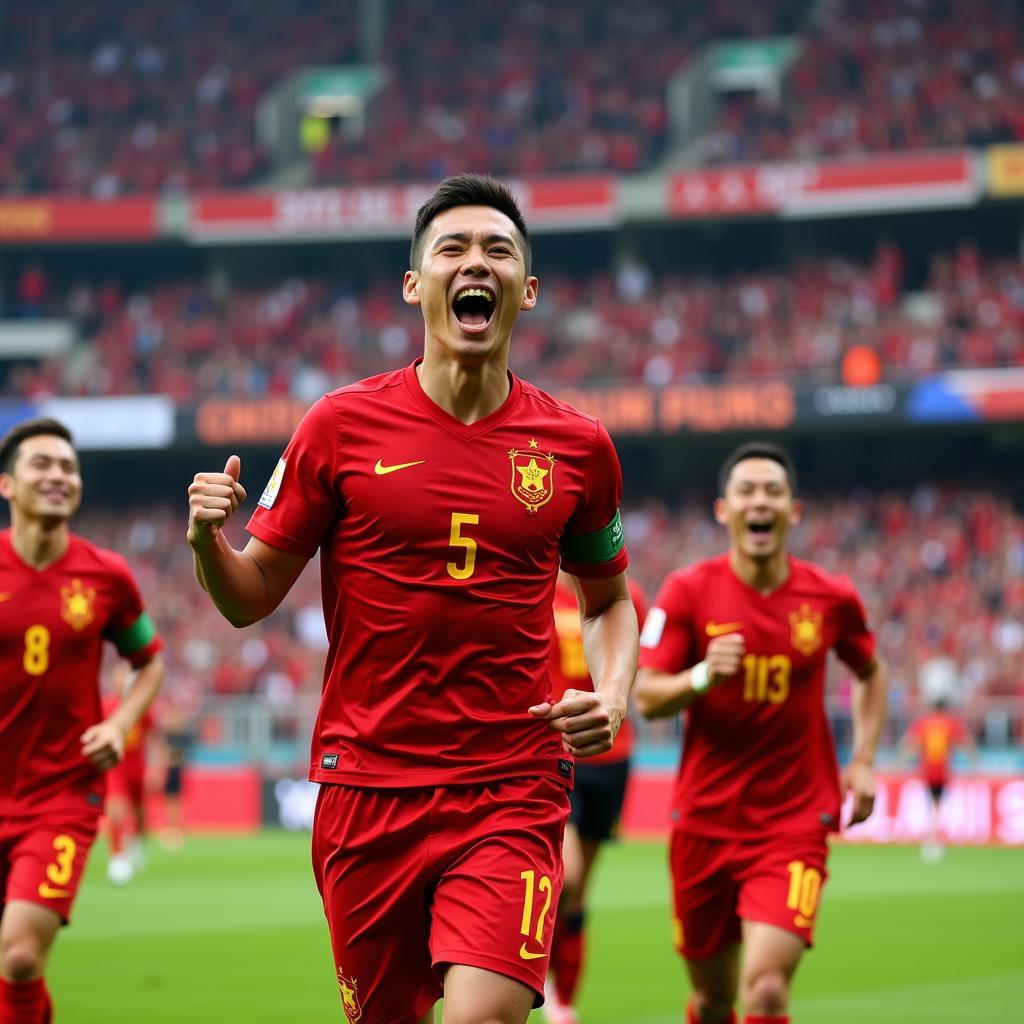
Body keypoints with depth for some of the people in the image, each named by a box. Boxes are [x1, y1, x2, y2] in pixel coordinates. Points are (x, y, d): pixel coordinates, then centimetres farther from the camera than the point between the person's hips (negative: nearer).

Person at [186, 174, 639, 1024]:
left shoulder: (576, 445, 4)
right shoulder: (340, 427, 0)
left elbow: (609, 601, 19)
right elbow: (251, 599, 4)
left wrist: (612, 699, 0)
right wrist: (209, 542, -17)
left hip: (513, 793, -1)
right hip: (367, 786, 1)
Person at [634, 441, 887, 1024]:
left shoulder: (832, 598, -1)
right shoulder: (688, 592, -4)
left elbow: (871, 674, 18)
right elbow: (646, 696, -7)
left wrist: (864, 761, 6)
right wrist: (703, 675, -27)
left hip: (794, 824, -1)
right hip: (704, 820, 1)